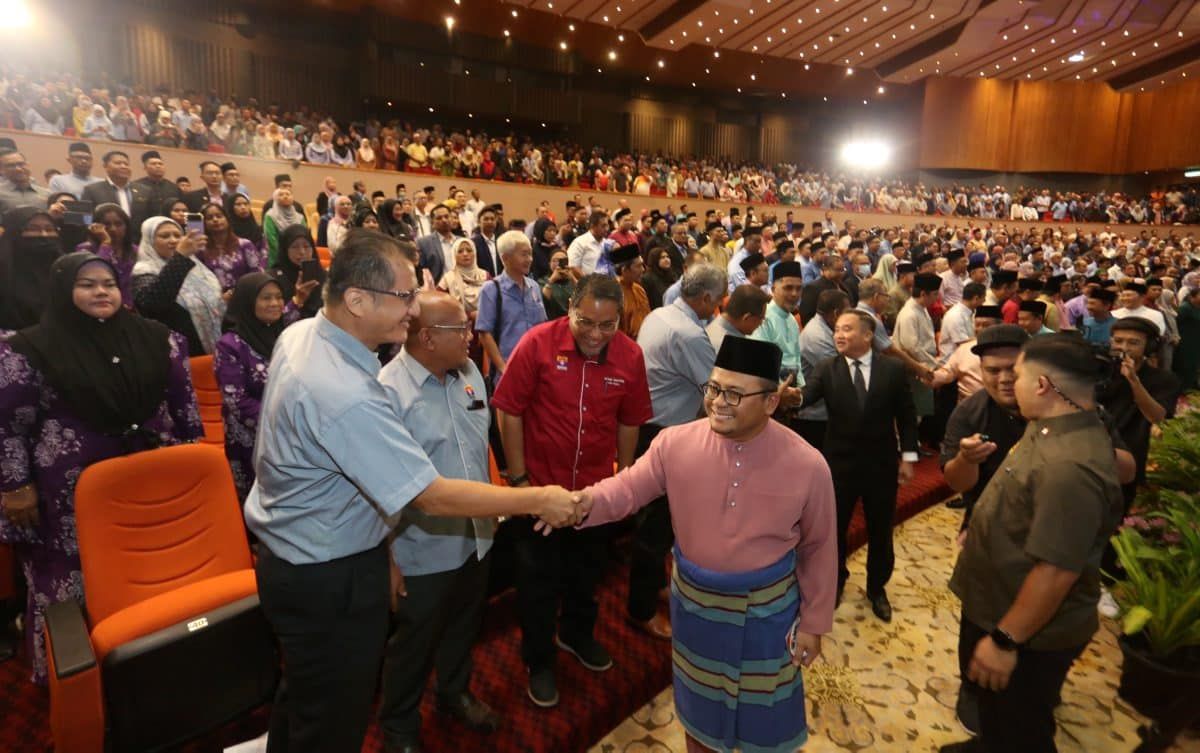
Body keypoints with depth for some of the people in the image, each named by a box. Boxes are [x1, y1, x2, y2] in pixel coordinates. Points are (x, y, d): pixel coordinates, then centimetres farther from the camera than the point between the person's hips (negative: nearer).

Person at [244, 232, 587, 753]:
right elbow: (435, 497, -31)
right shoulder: (346, 396, -36)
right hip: (328, 581, -9)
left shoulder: (298, 333, -5)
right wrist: (539, 500, -22)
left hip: (291, 557, 9)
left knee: (303, 694, 32)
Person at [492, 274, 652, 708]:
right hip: (540, 484, -3)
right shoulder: (538, 343, -19)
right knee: (539, 578, 14)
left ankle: (577, 634, 52)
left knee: (587, 571, 25)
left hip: (596, 486, 3)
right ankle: (539, 660, 37)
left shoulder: (631, 355, -10)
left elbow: (629, 422, 1)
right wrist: (519, 478, -12)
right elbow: (509, 411, -14)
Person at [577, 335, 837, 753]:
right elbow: (627, 489, -14)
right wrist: (581, 503, -36)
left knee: (764, 713, 21)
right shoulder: (674, 443, -18)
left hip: (767, 610, -1)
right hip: (694, 602, 2)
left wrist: (813, 622, -1)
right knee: (699, 704, 25)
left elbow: (818, 549, -8)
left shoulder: (807, 465, -19)